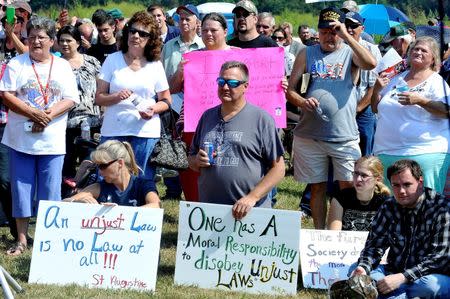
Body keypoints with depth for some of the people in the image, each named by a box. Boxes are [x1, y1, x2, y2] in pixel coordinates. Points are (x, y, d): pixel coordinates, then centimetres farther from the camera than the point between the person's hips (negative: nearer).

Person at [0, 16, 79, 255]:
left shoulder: (63, 66, 7)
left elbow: (70, 100, 0)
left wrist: (49, 115, -16)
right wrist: (33, 113, -17)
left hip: (52, 141, 1)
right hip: (21, 139, 0)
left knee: (50, 191, 2)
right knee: (21, 188, 3)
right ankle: (21, 240, 11)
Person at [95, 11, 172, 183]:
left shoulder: (155, 65, 7)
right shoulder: (113, 60, 5)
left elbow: (166, 101, 11)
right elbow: (98, 98, 3)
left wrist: (154, 109, -10)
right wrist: (116, 97, -16)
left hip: (145, 132, 0)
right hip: (113, 131, 0)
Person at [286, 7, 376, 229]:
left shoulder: (350, 52, 4)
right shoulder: (307, 54, 9)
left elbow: (371, 64, -19)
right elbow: (290, 90, 6)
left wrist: (346, 36, -20)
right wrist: (302, 101, -15)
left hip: (344, 136, -2)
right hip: (309, 135, 2)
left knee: (349, 189, -4)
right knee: (317, 188, 10)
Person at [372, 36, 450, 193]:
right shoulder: (397, 79, 19)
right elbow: (376, 109, 24)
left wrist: (420, 100, -24)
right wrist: (377, 89, 5)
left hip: (425, 155, -5)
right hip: (386, 154, 5)